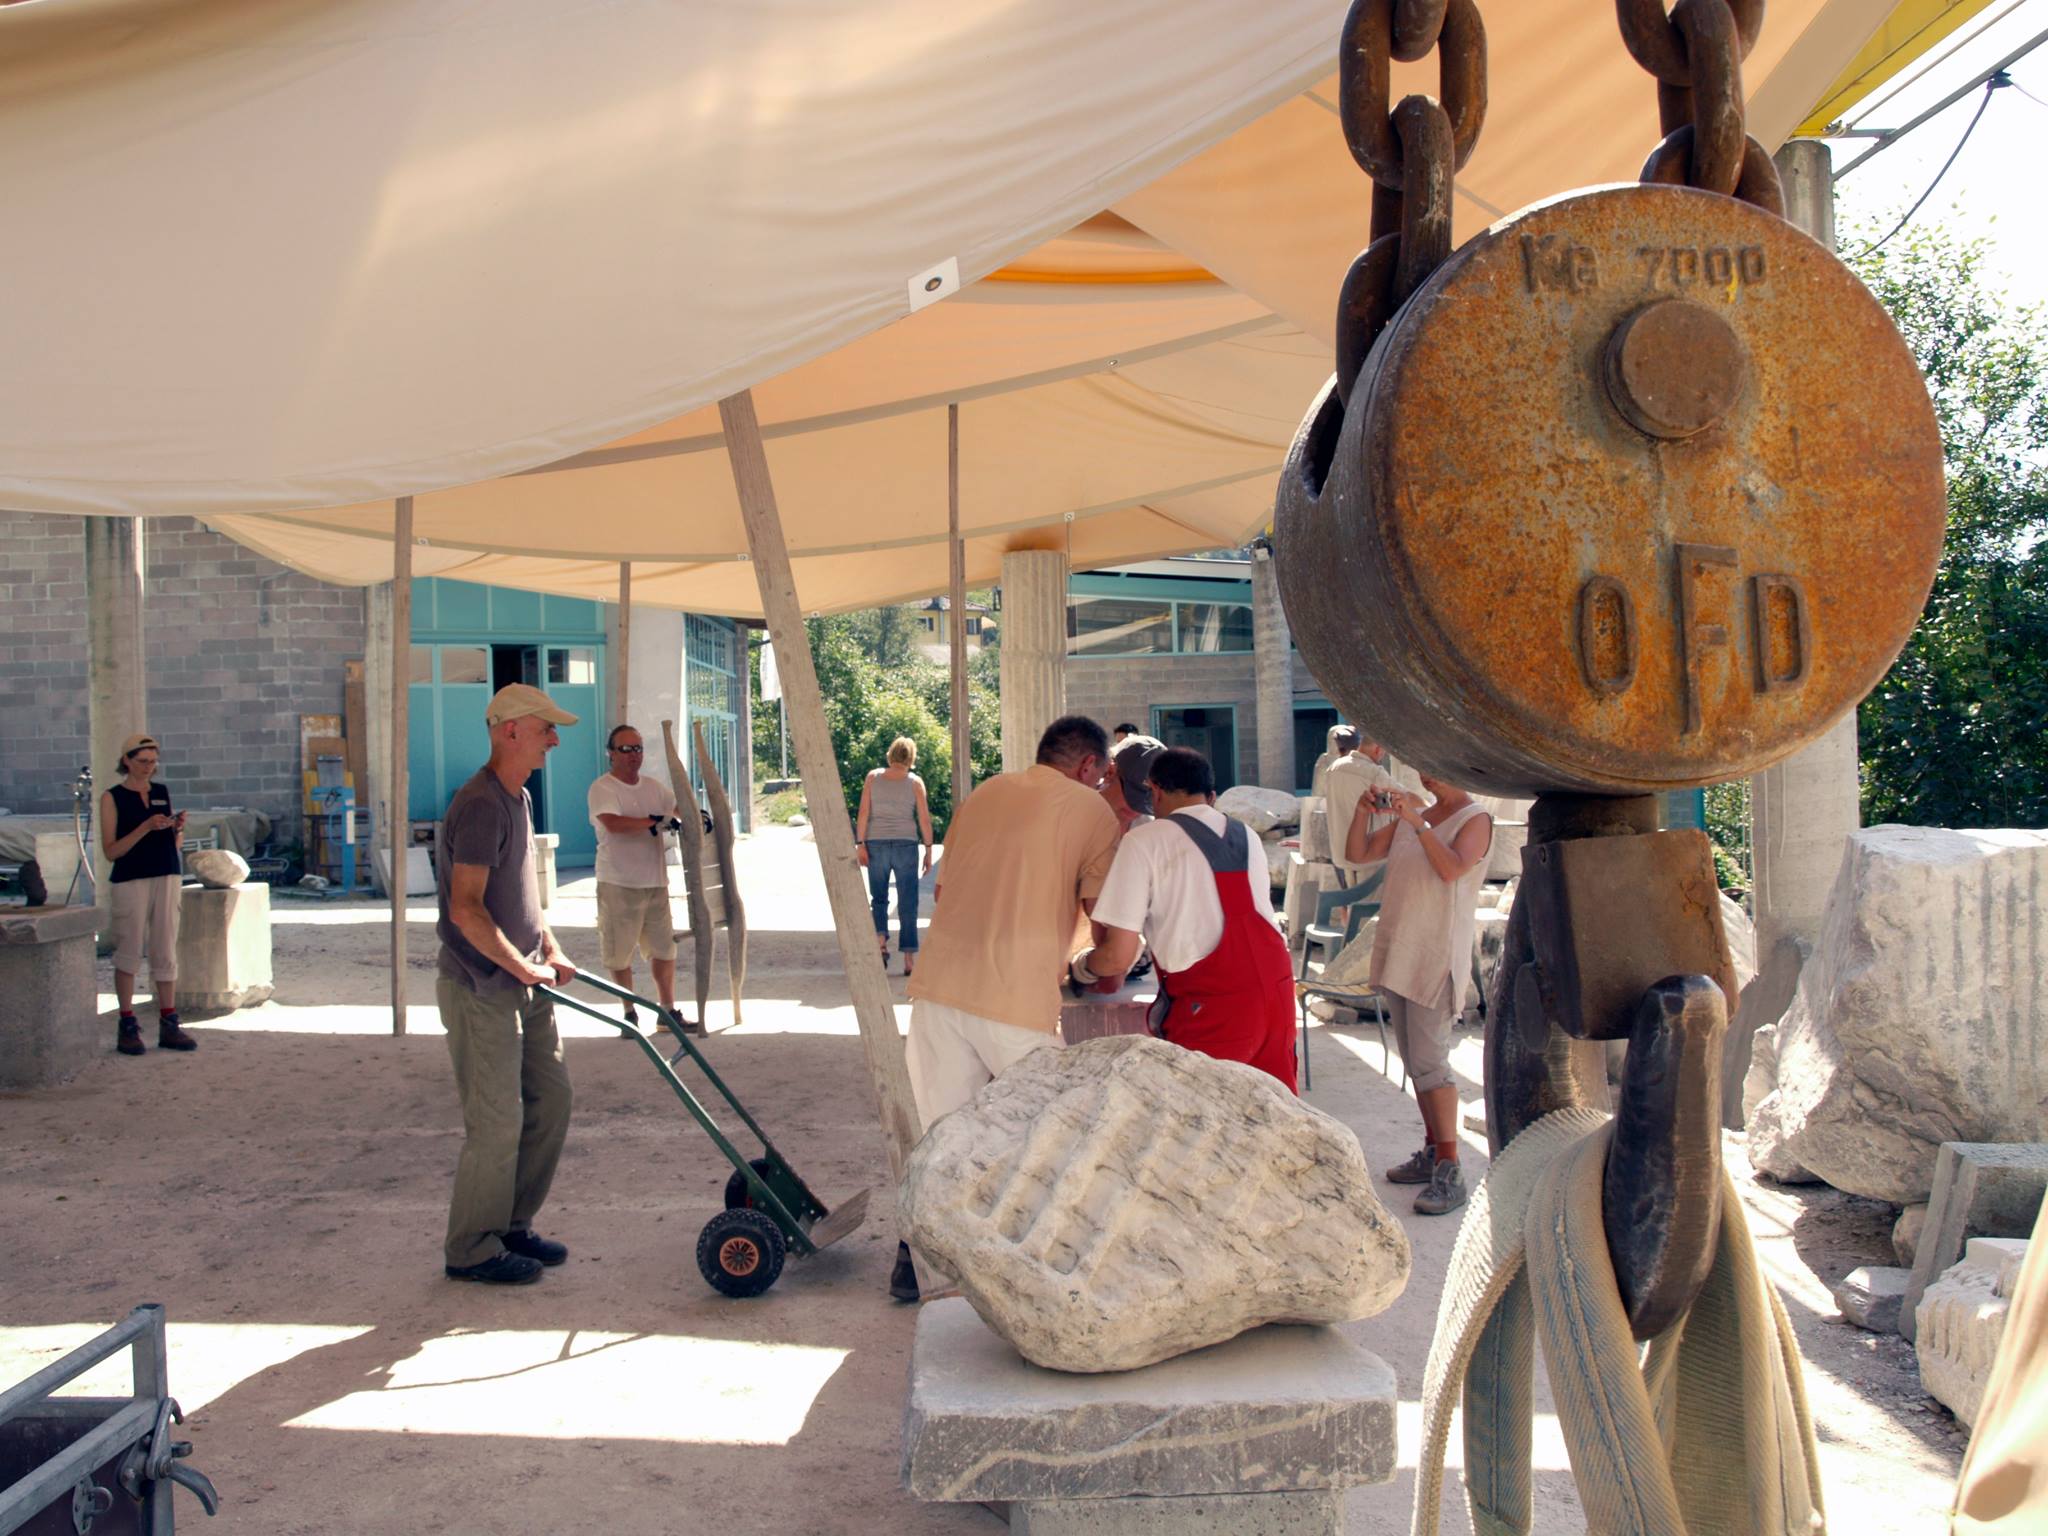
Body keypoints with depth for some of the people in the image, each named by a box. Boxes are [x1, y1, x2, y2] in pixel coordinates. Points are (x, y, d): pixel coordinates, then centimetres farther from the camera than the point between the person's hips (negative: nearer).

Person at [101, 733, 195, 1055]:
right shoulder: (113, 797, 0)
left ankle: (169, 1025, 7)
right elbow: (110, 851, -6)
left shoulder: (162, 792, 13)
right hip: (130, 881, -4)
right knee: (129, 952, -1)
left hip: (167, 878, 4)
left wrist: (177, 828, -3)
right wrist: (145, 828, -17)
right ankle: (127, 1026, 7)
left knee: (166, 952, 4)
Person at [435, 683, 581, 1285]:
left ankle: (513, 1226, 25)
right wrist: (524, 967, -17)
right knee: (496, 1122, -2)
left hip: (523, 983, 10)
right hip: (482, 989, -10)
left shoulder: (519, 799, 13)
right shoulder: (481, 806, -19)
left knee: (550, 1101, 13)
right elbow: (465, 908, -24)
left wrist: (549, 948, 13)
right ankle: (473, 1249, 12)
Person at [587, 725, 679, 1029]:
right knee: (620, 953, 4)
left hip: (655, 882, 6)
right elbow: (614, 823, -25)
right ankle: (630, 1014, 18)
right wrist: (653, 821, -21)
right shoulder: (602, 788, -9)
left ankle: (668, 1011, 22)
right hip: (619, 884, -6)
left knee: (664, 949, 10)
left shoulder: (654, 786, 11)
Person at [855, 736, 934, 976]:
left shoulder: (873, 777, 1)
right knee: (907, 904, 5)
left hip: (876, 844, 1)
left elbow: (863, 812, -4)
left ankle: (880, 941, -8)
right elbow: (925, 819, -3)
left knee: (878, 899, 16)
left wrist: (860, 844, -1)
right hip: (906, 844, -1)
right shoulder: (915, 782, -2)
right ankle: (909, 959, 4)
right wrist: (928, 850, 4)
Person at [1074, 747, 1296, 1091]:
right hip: (1277, 988, 6)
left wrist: (1081, 967, 16)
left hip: (1211, 1008, -6)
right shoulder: (1248, 838, 15)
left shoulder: (1144, 842, -2)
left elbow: (1118, 956, -6)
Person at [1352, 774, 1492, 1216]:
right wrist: (1363, 813, -3)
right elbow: (1359, 854, 13)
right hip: (1397, 948, 7)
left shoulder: (1475, 819, -6)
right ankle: (1433, 1151, 22)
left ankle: (1449, 1173, -9)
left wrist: (1419, 822, -25)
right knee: (1413, 1059, 12)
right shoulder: (1411, 812, 13)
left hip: (1438, 955, -7)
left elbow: (1452, 869, -23)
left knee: (1428, 1060, -12)